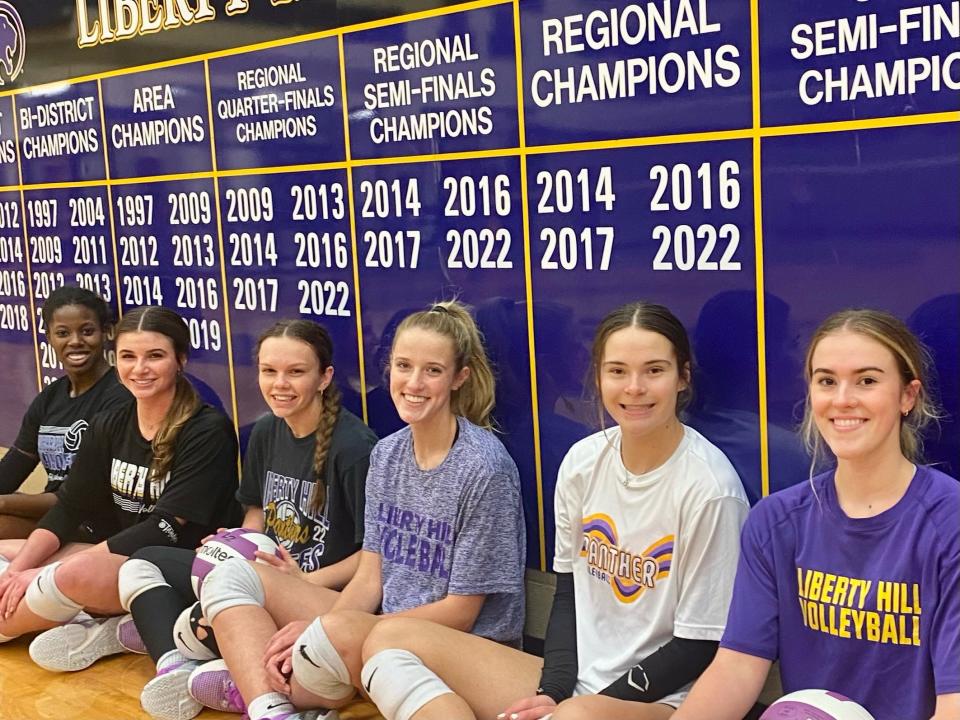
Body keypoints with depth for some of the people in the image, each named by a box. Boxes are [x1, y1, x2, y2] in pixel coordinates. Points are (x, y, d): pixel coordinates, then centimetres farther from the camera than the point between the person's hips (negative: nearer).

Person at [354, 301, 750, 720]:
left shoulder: (709, 488, -15)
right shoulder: (582, 462, 1)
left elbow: (699, 646, -11)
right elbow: (568, 591, 9)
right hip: (575, 679, 7)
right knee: (392, 639, -6)